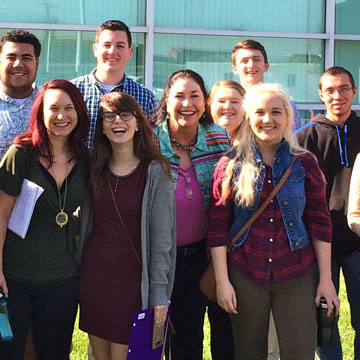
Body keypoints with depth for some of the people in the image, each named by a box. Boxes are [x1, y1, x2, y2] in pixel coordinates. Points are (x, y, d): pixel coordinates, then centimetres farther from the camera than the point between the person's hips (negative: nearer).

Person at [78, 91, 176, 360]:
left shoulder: (155, 171, -8)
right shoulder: (95, 169, 5)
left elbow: (162, 237, -9)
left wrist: (159, 293, -12)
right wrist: (79, 275, 6)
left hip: (132, 281, -4)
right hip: (93, 277, 4)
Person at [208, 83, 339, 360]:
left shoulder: (304, 163, 1)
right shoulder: (231, 165, -1)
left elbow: (320, 223, 2)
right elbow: (218, 227, -2)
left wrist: (326, 278, -1)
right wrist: (222, 281, -6)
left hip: (296, 275, 0)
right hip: (245, 275, 0)